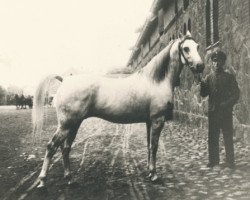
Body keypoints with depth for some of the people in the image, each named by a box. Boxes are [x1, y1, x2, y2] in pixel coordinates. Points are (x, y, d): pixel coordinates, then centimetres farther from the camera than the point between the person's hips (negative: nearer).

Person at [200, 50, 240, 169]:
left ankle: (230, 162, 12)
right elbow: (203, 94, 3)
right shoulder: (208, 78, 9)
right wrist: (202, 84, -16)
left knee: (228, 137, 2)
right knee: (212, 137, 6)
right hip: (213, 111, 2)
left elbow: (236, 94, 1)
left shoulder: (229, 77, 4)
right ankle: (213, 160, 17)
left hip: (226, 112, -2)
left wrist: (227, 104, -14)